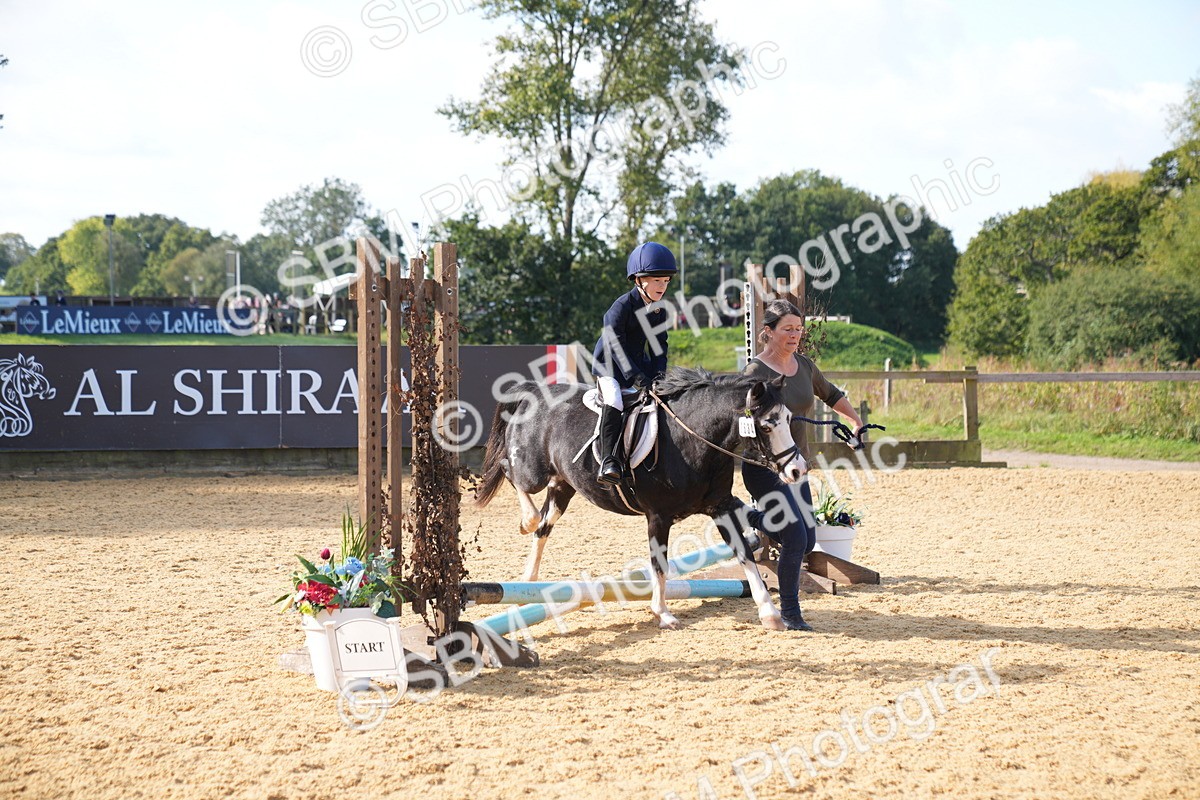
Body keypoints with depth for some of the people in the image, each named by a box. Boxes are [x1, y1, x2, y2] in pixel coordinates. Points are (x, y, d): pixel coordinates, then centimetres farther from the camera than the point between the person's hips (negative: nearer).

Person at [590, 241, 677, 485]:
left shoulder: (660, 311, 3)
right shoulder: (622, 307, -20)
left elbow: (659, 346, 8)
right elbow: (616, 346, -24)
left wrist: (660, 374, -10)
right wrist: (636, 377, -31)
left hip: (639, 366, 7)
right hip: (609, 366, -7)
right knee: (614, 401, -30)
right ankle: (609, 461, -33)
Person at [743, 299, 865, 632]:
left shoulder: (804, 365, 7)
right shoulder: (756, 371, -14)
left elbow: (831, 394, 26)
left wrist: (857, 423, 29)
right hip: (764, 467, -7)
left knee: (807, 543, 9)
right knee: (796, 539, -14)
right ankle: (789, 613, 1)